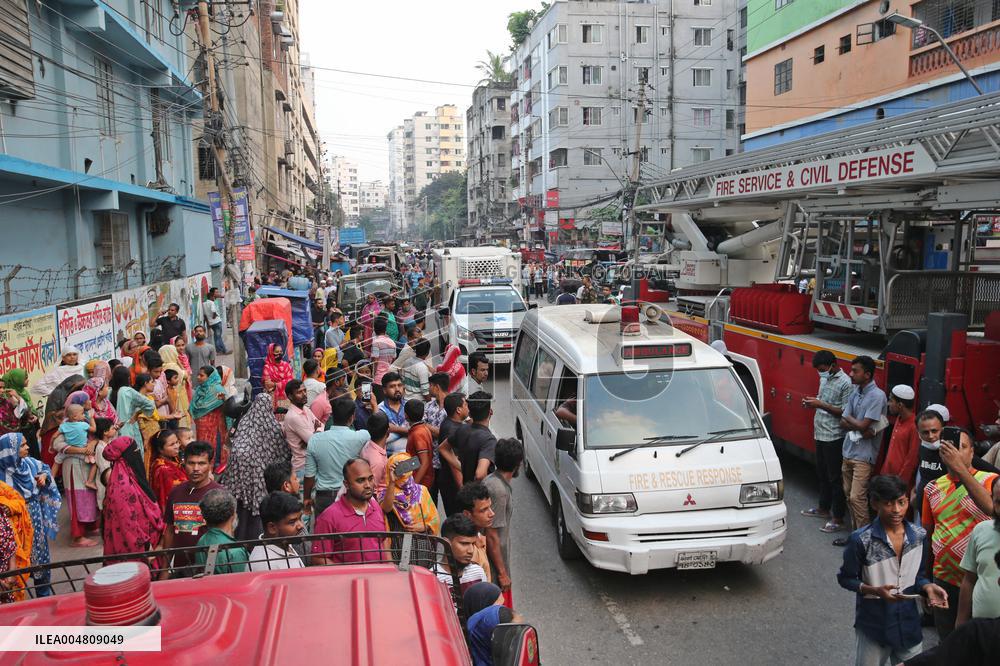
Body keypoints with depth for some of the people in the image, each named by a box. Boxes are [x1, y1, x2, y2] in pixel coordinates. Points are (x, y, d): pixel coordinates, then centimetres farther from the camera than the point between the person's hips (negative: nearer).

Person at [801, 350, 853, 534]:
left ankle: (838, 519, 6)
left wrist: (821, 405, -23)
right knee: (822, 474, 19)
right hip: (820, 434, 9)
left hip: (834, 437, -9)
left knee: (835, 478, -1)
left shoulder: (845, 383, -16)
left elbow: (845, 413, -19)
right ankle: (824, 508, 34)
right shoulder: (825, 378, 10)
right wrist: (813, 402, 1)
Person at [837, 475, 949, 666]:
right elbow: (845, 578, -9)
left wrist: (928, 587, -14)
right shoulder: (861, 539, -20)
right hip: (873, 624, -4)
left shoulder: (919, 536, -6)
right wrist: (874, 591, -24)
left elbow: (918, 575, 7)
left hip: (908, 623, 4)